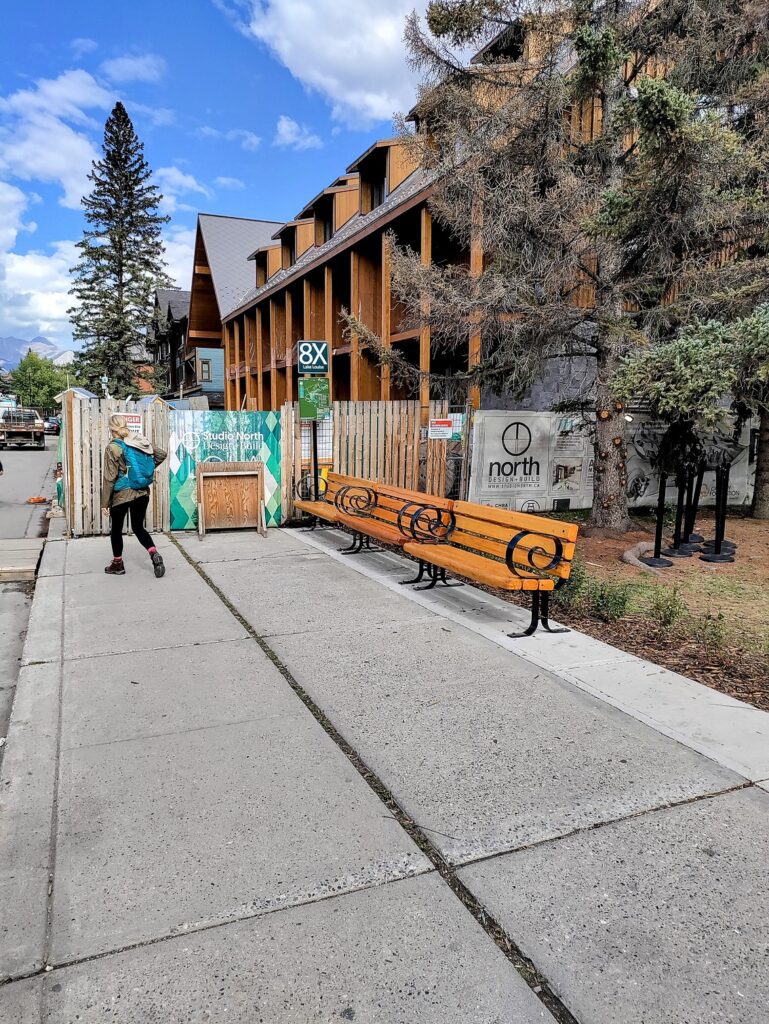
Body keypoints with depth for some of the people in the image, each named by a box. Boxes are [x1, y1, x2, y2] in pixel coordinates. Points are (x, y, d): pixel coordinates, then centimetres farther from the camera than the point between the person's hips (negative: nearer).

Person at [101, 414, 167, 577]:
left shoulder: (113, 448, -13)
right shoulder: (140, 442, 1)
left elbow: (109, 478, -12)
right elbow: (161, 454, 7)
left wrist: (105, 503, -6)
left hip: (121, 495, -5)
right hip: (142, 493, 5)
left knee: (116, 529, 15)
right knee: (138, 527, 16)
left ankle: (117, 564, 26)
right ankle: (154, 554, -7)